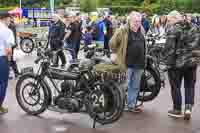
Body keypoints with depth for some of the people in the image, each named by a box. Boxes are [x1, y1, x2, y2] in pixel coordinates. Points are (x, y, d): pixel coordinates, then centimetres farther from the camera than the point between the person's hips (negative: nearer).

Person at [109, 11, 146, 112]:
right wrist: (118, 53, 2)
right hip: (128, 63, -6)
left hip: (139, 64, 6)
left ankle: (132, 105, 26)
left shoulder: (141, 31, 10)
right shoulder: (123, 31, -11)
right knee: (127, 85, 2)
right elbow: (112, 43, -8)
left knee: (135, 86, 14)